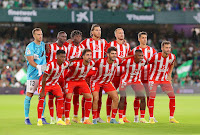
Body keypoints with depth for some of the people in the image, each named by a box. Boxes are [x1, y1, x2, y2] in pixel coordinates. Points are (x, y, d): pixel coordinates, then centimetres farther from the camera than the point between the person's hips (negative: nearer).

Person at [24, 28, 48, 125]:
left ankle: (41, 118, 10)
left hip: (43, 74, 6)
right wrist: (38, 67, -31)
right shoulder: (30, 47, -8)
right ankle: (26, 118, 2)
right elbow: (30, 61, -17)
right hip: (32, 74, -6)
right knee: (29, 95, -4)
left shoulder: (43, 44, 12)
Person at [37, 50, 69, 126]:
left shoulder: (66, 64, -15)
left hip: (55, 83, 5)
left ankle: (59, 120, -2)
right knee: (41, 99, -13)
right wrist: (43, 91, -26)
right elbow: (44, 78, -27)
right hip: (45, 83, -5)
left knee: (60, 99, -8)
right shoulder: (51, 65, -32)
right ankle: (39, 120, -2)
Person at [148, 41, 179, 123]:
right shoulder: (156, 56, -22)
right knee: (152, 97, -14)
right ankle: (151, 118, -2)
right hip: (154, 78, -4)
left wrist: (169, 74, 11)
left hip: (165, 79, 4)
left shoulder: (172, 57, -9)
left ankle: (171, 118, 6)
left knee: (172, 96, -4)